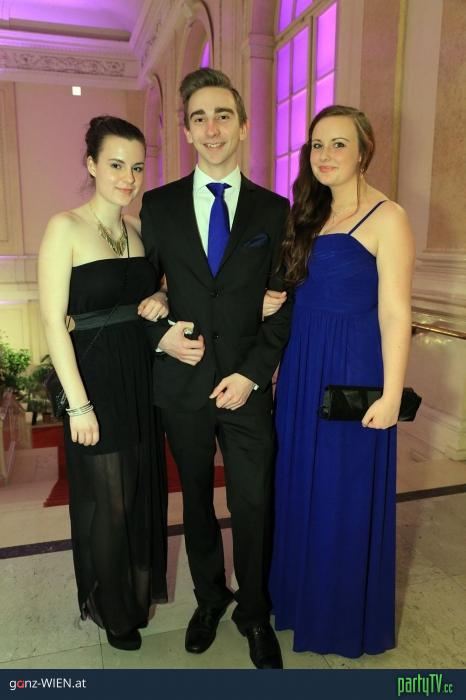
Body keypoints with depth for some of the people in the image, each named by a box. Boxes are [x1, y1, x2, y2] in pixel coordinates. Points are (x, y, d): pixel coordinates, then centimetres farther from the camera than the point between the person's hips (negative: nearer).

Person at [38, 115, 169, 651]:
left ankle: (140, 592, 43)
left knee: (145, 490, 17)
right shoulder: (65, 228, -11)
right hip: (96, 379, -6)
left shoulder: (139, 229, 7)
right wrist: (79, 404, -16)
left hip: (144, 377, 6)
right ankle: (112, 608, 35)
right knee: (107, 501, 9)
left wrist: (160, 301, -7)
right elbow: (54, 323, -13)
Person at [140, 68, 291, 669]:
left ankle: (254, 613, 32)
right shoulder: (158, 205, 4)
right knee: (196, 500, 17)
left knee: (253, 507, 6)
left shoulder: (274, 210, 2)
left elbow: (286, 303, 0)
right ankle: (209, 597, 40)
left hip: (247, 387, -1)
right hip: (182, 384, 1)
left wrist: (252, 372, -10)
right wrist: (160, 335, -11)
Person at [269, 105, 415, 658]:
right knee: (301, 485, 17)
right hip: (301, 368, 7)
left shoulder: (386, 218, -9)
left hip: (353, 370, -6)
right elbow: (296, 296, 12)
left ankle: (348, 614, 34)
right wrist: (281, 363, 7)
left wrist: (390, 395, -16)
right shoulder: (310, 216, 11)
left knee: (346, 493, 8)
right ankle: (303, 595, 41)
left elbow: (395, 313, -13)